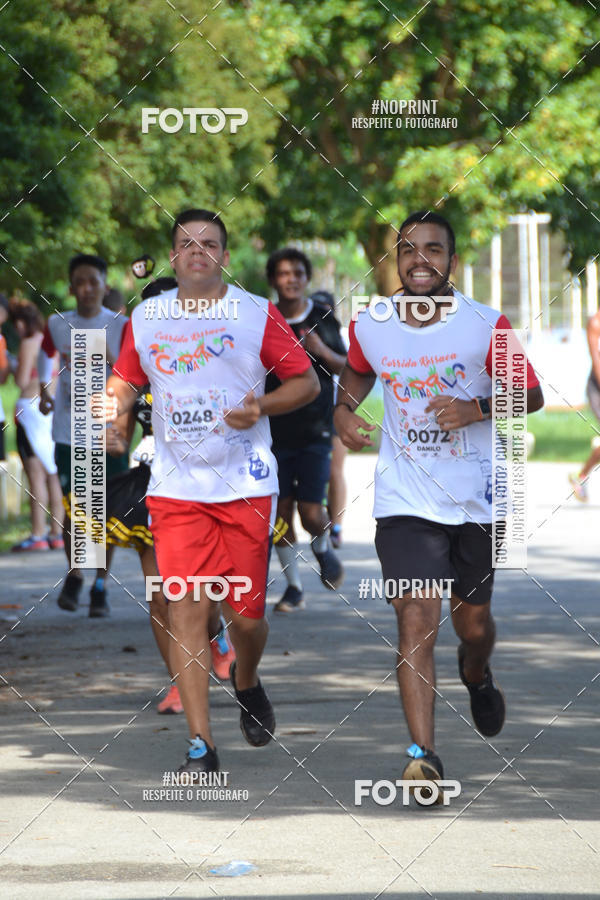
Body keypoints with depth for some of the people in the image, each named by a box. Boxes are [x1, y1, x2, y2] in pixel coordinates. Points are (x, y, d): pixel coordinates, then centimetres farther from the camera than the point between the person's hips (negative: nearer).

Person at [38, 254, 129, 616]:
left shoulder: (121, 327, -4)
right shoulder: (58, 325, 4)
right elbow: (46, 353, 26)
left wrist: (112, 363, -22)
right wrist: (44, 389, 16)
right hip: (69, 433, 2)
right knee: (73, 506, 1)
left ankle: (101, 587, 8)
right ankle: (74, 574, 23)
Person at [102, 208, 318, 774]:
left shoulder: (256, 314, 1)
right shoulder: (145, 318, 7)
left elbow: (306, 381, 4)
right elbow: (127, 379, 18)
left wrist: (261, 407, -14)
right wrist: (113, 399, -5)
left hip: (246, 486, -1)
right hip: (176, 488, 1)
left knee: (246, 613, 0)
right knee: (186, 609, -8)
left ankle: (247, 684, 35)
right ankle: (200, 744, -6)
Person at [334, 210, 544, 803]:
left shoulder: (486, 326, -9)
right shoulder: (369, 326, -2)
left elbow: (531, 394, -1)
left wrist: (477, 409, -19)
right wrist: (344, 411, -1)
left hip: (476, 499, 0)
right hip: (405, 502, 0)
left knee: (473, 622, 15)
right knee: (416, 618, -16)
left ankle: (476, 679, 52)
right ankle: (423, 754, -21)